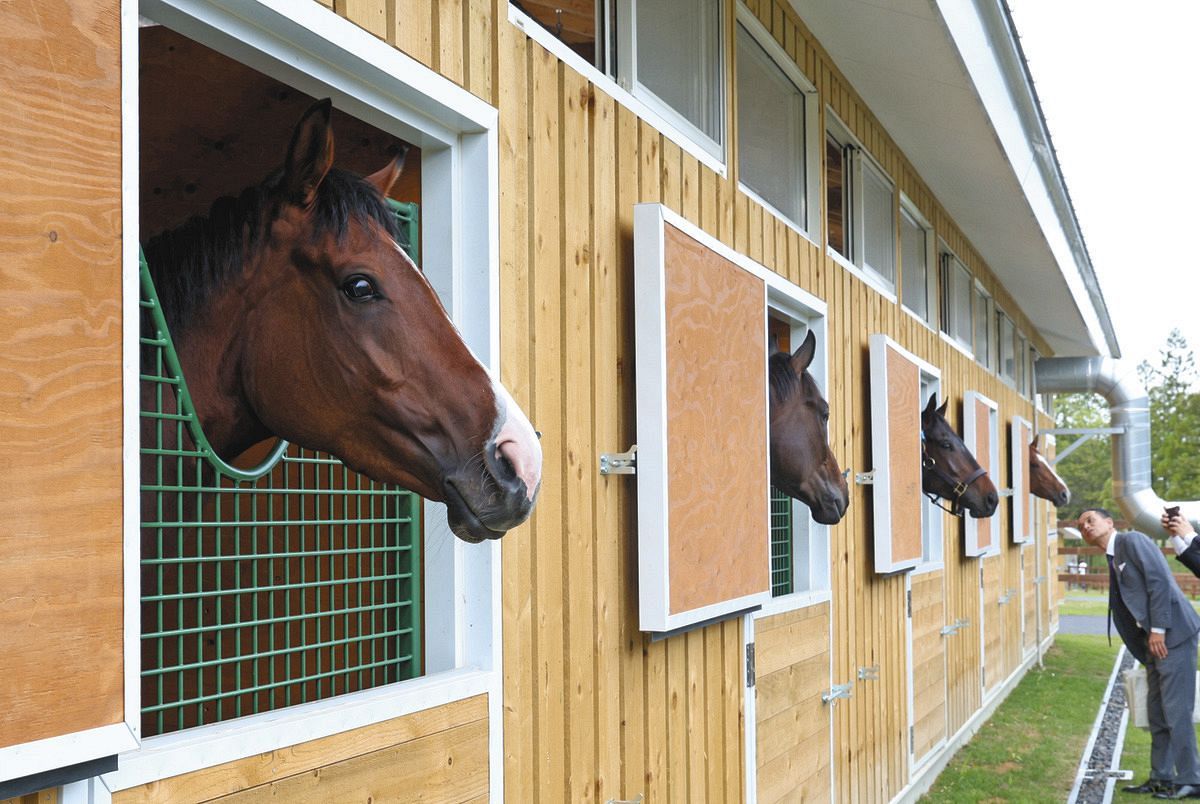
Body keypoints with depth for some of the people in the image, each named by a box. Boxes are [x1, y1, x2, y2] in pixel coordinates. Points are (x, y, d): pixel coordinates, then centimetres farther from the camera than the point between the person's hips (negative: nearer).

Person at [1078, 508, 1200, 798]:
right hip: (1153, 639, 9)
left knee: (1176, 709, -7)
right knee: (1157, 710, 12)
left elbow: (1159, 581, -15)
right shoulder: (1114, 561, 20)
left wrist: (1158, 629, -18)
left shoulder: (1132, 540, -5)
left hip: (1171, 632, -9)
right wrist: (1147, 654, 16)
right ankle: (1161, 777, 20)